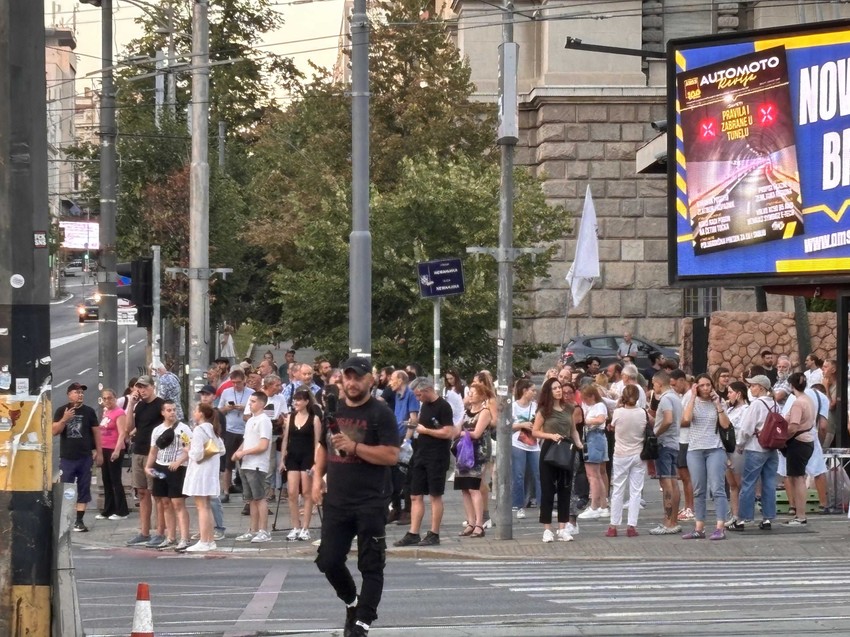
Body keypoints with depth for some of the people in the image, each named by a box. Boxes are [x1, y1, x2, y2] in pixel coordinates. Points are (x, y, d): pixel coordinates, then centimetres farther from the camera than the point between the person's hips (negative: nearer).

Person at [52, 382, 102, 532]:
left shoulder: (89, 411, 3)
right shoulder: (61, 411, 1)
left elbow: (96, 431, 7)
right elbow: (54, 431, -4)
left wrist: (99, 452, 3)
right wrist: (64, 419, -21)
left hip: (85, 457, 1)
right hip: (67, 457, -1)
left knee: (83, 489, 2)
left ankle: (79, 520, 6)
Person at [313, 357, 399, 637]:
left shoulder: (380, 413, -7)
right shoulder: (333, 411, 11)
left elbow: (392, 456, -14)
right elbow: (323, 446, 24)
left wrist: (354, 447, -21)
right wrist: (318, 476, 9)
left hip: (371, 503, -6)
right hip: (336, 501, 6)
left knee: (371, 566, -2)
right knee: (328, 560, 6)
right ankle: (352, 603, 30)